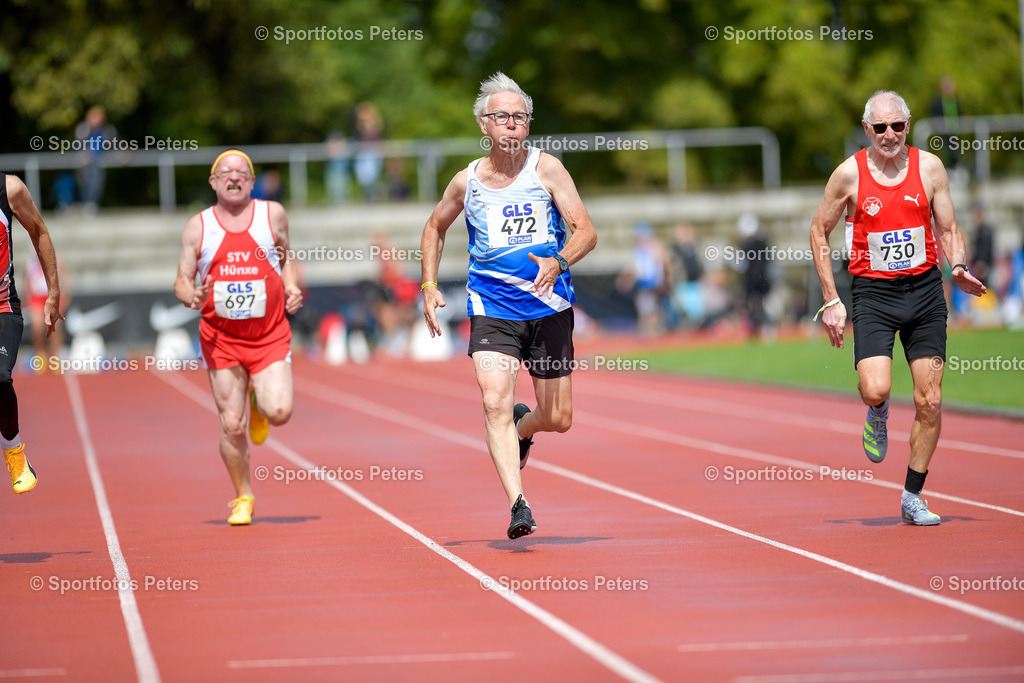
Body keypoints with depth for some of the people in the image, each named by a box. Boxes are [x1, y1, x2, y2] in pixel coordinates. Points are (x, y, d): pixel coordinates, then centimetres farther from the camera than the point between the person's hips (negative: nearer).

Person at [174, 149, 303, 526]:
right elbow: (182, 280, 5)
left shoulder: (272, 214, 4)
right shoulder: (197, 227, 2)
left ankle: (258, 401, 21)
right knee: (232, 426, -4)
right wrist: (191, 296, -17)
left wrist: (292, 288, 0)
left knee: (279, 412, -17)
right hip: (221, 338, 0)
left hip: (270, 336, 0)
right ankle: (243, 498, 18)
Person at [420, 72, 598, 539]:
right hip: (492, 310, 0)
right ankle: (518, 505, -22)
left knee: (558, 420, 6)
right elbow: (435, 229, 20)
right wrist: (429, 286, 9)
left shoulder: (546, 169, -5)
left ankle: (522, 428, 42)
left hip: (549, 307, 0)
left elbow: (586, 231, -9)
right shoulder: (467, 181, 2)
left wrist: (559, 262, -29)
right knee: (495, 404, -20)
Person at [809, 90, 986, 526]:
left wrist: (959, 268, -11)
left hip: (924, 290, 2)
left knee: (930, 401, -1)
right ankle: (878, 415, 18)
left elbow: (948, 230, 10)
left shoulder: (929, 167, 1)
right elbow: (819, 232, 5)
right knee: (875, 390, -21)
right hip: (873, 292, -2)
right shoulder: (849, 174, -4)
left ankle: (912, 498, 13)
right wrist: (831, 301, 0)